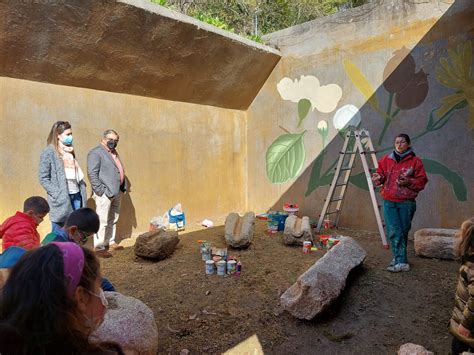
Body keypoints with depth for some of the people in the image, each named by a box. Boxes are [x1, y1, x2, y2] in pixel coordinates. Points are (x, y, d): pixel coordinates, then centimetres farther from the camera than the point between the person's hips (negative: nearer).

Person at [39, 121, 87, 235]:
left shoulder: (70, 151, 16)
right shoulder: (49, 152, -5)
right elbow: (43, 178, -8)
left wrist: (82, 189, 5)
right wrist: (57, 194, -15)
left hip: (76, 195, 6)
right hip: (61, 198, -6)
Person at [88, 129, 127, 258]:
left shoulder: (114, 152, 18)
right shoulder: (95, 153, -9)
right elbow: (92, 173, -16)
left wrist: (123, 187, 13)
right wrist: (101, 190, -20)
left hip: (116, 192, 9)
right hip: (104, 193, -9)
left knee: (113, 220, 16)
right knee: (102, 221, -5)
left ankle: (110, 242, 28)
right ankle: (99, 247, 2)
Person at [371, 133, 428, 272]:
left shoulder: (415, 161, 2)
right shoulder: (386, 160, 9)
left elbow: (422, 181, 1)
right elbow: (380, 174, 15)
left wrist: (409, 181, -17)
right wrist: (378, 178, -7)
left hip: (407, 203, -1)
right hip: (389, 202, 2)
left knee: (403, 232, 4)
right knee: (394, 232, -4)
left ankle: (399, 257, 15)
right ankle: (401, 262, 3)